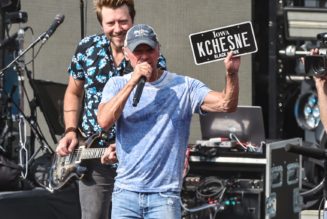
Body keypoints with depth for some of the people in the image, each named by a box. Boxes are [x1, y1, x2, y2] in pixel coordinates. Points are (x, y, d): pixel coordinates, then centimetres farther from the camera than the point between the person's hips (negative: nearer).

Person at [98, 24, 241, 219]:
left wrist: (232, 74, -27)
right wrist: (133, 81, -15)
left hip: (165, 196, -2)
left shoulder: (184, 86, 2)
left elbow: (226, 105, -9)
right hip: (126, 193, 2)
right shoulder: (117, 85, 6)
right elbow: (104, 121, -12)